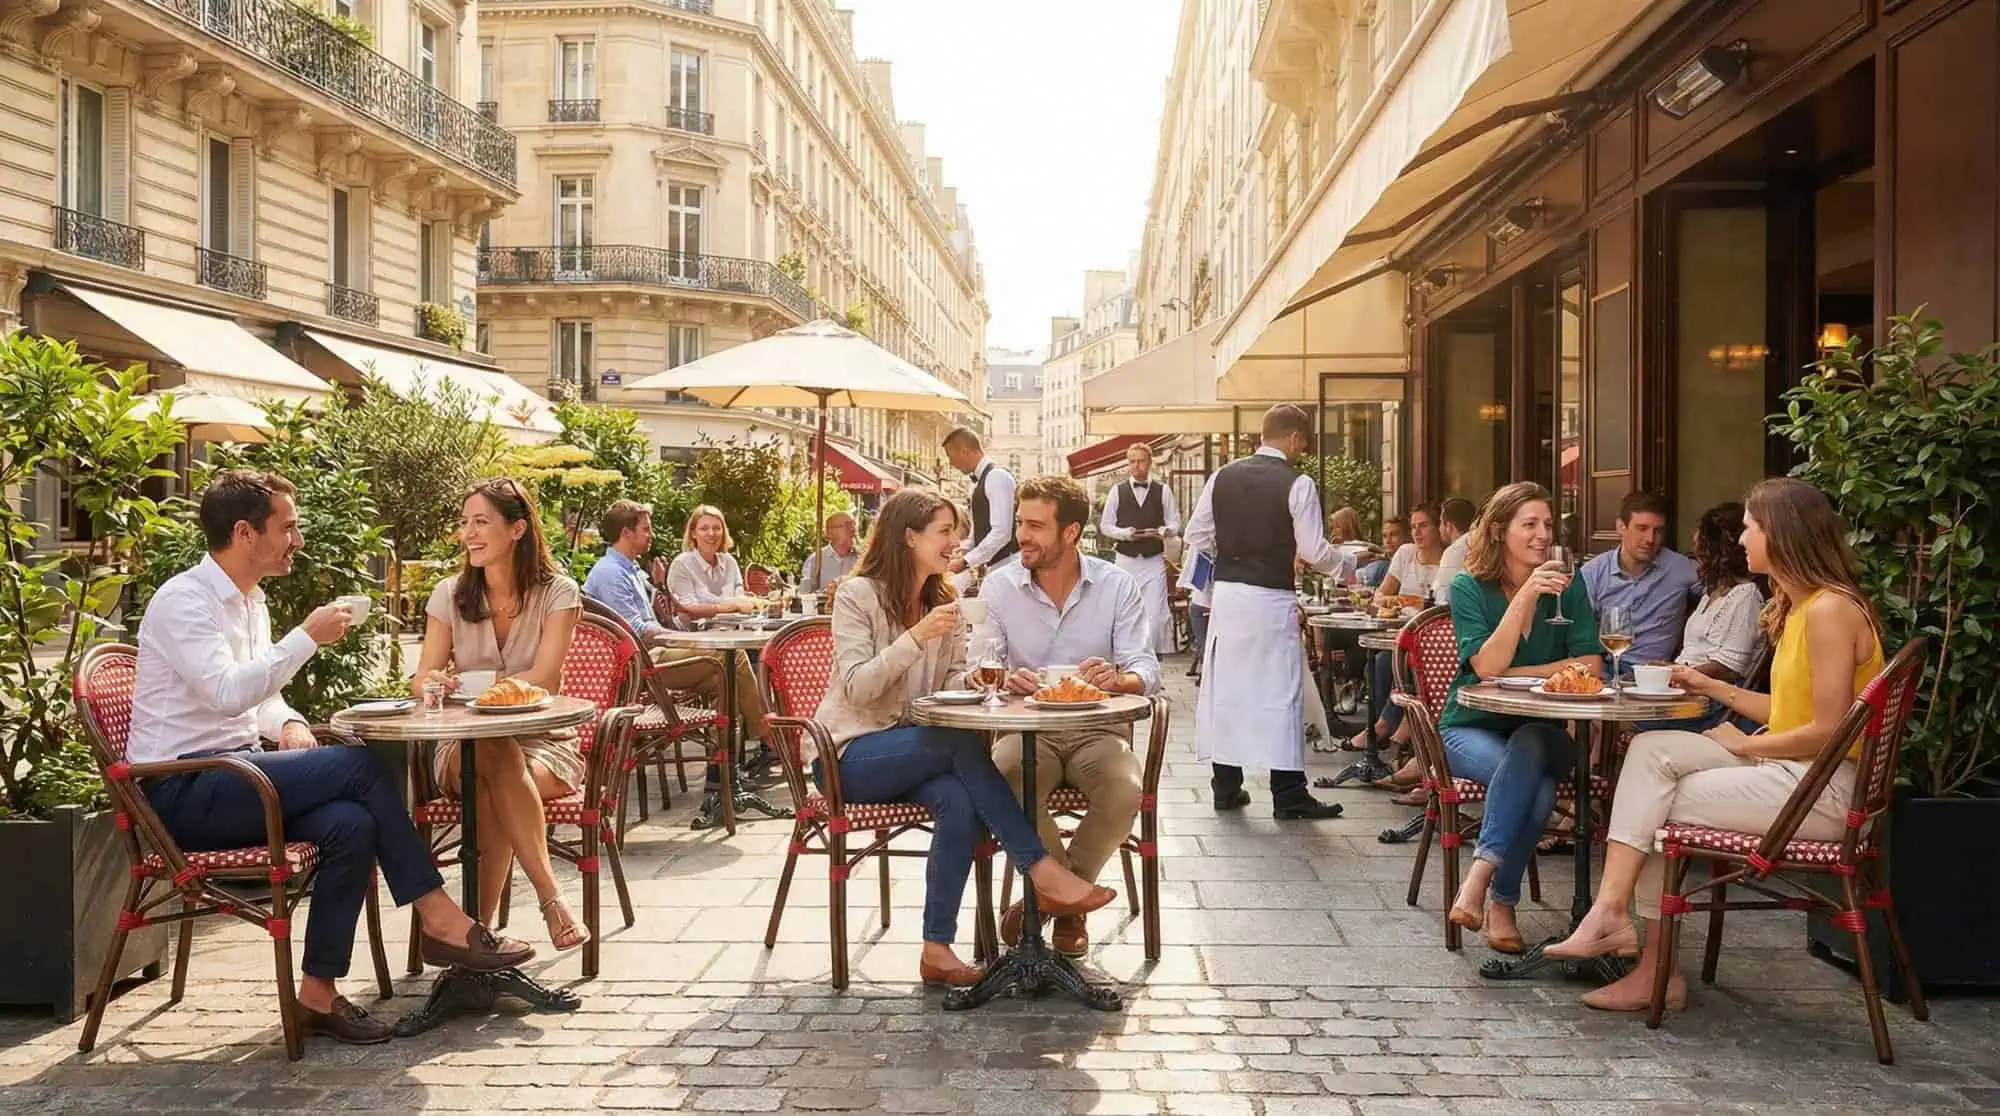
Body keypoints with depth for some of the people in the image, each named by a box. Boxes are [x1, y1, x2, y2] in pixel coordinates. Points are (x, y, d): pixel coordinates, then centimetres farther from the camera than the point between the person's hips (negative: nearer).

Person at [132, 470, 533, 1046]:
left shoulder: (249, 599, 17)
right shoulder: (183, 600, -11)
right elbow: (227, 692, -26)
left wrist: (288, 723, 4)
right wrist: (308, 637, -20)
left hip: (230, 777, 8)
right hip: (181, 791, -8)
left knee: (352, 823, -22)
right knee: (360, 766, -24)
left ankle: (318, 994, -16)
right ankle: (438, 918, -15)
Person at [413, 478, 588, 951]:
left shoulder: (558, 593, -3)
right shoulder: (450, 594, 6)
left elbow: (543, 681, -15)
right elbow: (423, 682, 1)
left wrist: (467, 682, -25)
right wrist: (436, 683, -24)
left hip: (542, 742, -1)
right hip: (465, 747, 2)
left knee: (494, 789, -36)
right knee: (494, 754, -35)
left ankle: (480, 924, -27)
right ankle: (550, 897, -37)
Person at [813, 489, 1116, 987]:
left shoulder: (942, 600, 12)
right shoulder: (858, 595, -8)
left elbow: (953, 679, 11)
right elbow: (856, 688, -17)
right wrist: (916, 637, -27)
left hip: (911, 749, 6)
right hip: (850, 754, -5)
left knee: (960, 801, -29)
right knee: (962, 742, -31)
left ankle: (938, 949, -24)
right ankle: (1045, 873, -29)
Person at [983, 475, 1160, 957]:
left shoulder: (1118, 586, 0)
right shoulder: (999, 586, 2)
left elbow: (1145, 668, -6)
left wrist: (1117, 679, -31)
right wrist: (1005, 680, -28)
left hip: (1096, 731, 0)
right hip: (1026, 730, 0)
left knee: (1125, 790, -32)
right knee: (1004, 781, -34)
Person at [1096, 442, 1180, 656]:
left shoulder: (1163, 491, 6)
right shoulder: (1117, 491, 7)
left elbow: (1175, 524, 6)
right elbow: (1105, 525, 7)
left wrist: (1162, 532, -16)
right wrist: (1125, 533, -11)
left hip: (1154, 561, -1)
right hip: (1125, 560, 1)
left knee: (1155, 614, -10)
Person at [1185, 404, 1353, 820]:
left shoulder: (1223, 476, 5)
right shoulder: (1297, 484, -9)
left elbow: (1197, 535, 6)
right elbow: (1313, 550, -9)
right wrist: (1346, 567, 9)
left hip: (1226, 593, 5)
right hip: (1271, 599, -5)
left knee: (1226, 687, 11)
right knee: (1280, 692, 1)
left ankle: (1225, 786, 18)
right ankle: (1288, 797, 4)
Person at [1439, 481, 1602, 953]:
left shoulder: (1567, 586, 4)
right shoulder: (1469, 588, -4)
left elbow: (1590, 665, -6)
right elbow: (1487, 667, -18)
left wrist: (1514, 674, -13)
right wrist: (1526, 595, -24)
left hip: (1541, 732, 2)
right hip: (1471, 730, -2)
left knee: (1528, 746, -34)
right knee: (1536, 786, -32)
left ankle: (1481, 877, -29)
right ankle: (1500, 902, -24)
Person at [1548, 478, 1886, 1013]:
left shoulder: (1830, 609, -17)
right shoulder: (1797, 606, 14)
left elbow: (1827, 731, -20)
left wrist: (1744, 744, -9)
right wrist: (1711, 686, 16)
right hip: (1786, 766, 9)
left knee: (1660, 807, -9)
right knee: (1651, 750, -7)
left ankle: (1656, 971, 1)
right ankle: (1609, 910, -15)